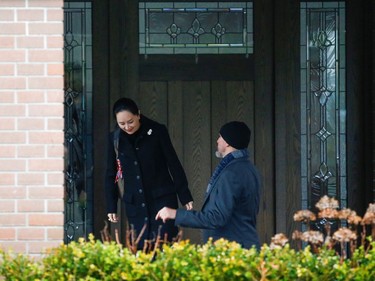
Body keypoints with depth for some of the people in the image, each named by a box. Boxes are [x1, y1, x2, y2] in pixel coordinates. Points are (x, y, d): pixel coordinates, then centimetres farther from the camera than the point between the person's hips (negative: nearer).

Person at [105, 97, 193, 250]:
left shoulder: (158, 131, -6)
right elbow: (110, 174, 10)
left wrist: (185, 197, 0)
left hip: (162, 198, -2)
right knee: (140, 249, 0)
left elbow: (174, 164, -1)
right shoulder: (115, 138, 1)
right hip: (134, 204, 3)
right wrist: (111, 207, 8)